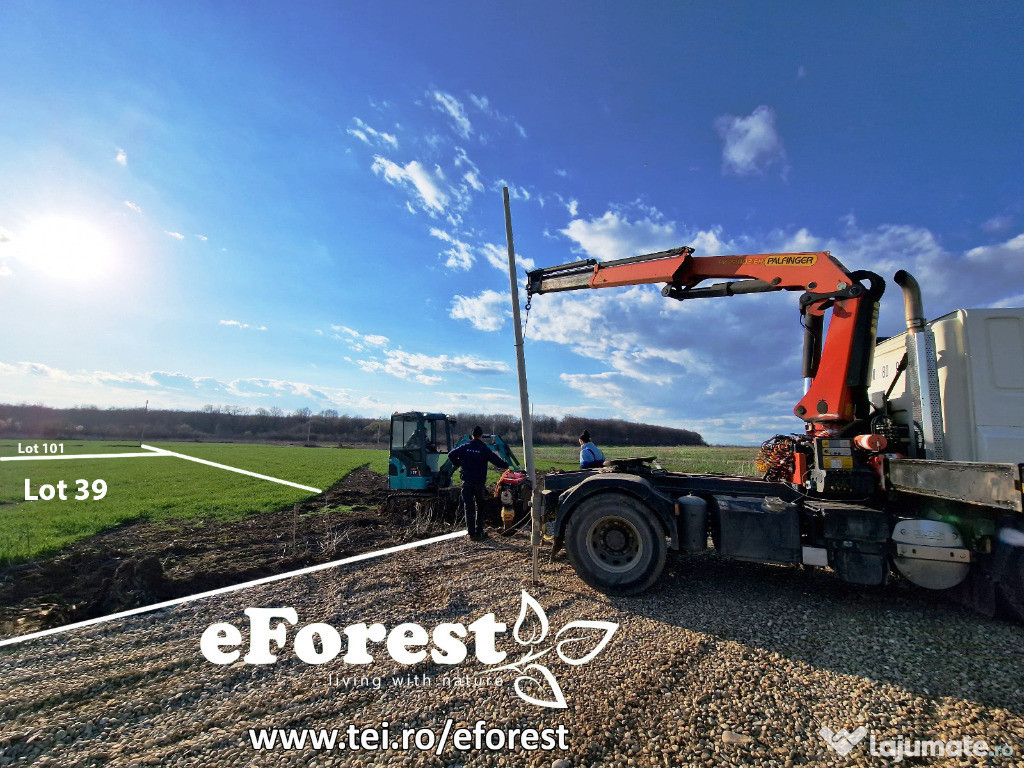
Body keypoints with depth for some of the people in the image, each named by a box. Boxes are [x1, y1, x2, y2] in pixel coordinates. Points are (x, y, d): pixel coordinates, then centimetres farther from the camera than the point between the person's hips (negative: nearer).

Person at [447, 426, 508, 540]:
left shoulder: (465, 447, -1)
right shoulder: (485, 449, -5)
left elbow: (451, 454, -4)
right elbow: (496, 461, -4)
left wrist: (458, 464, 8)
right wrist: (505, 466, 14)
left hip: (467, 482, 1)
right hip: (479, 482, -1)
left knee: (469, 507, 6)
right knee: (479, 507, 14)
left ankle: (472, 533, 5)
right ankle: (479, 532, 13)